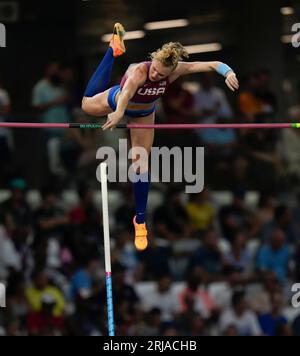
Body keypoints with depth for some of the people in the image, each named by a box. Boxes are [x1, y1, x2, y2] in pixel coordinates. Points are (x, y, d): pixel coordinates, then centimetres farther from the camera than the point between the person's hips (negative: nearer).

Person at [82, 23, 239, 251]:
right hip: (117, 100, -1)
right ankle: (115, 50, 49)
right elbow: (127, 91, -71)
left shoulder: (175, 71, -37)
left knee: (141, 166, 3)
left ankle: (140, 220, 19)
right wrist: (119, 112, -92)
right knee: (87, 103, 33)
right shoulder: (139, 72, -48)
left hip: (143, 114, 1)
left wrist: (228, 72, -62)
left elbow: (211, 65, -40)